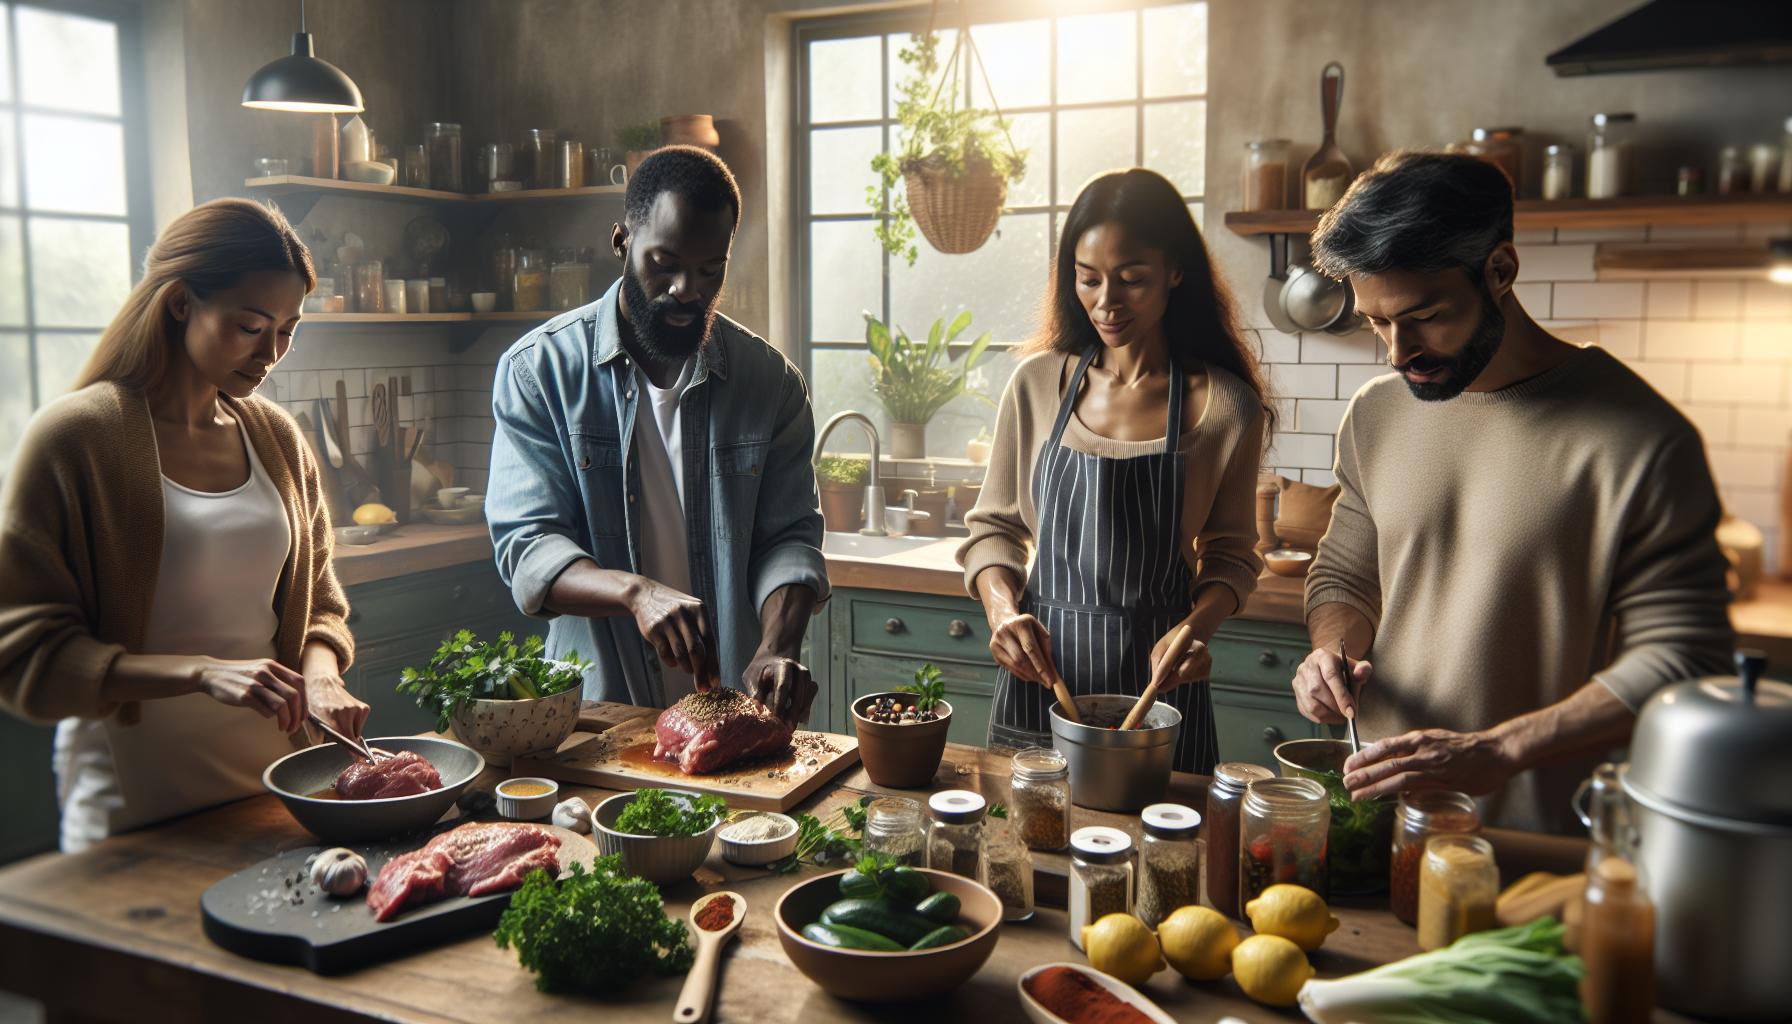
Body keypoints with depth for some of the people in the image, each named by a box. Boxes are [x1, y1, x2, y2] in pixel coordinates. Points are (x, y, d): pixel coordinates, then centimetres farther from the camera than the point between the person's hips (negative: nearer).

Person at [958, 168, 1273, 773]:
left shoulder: (1225, 405, -6)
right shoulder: (1038, 383, -1)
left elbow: (1231, 556, 3)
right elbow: (994, 526, 6)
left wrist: (1196, 626, -16)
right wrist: (1002, 608, -13)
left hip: (1157, 677, -1)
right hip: (1039, 671, 2)